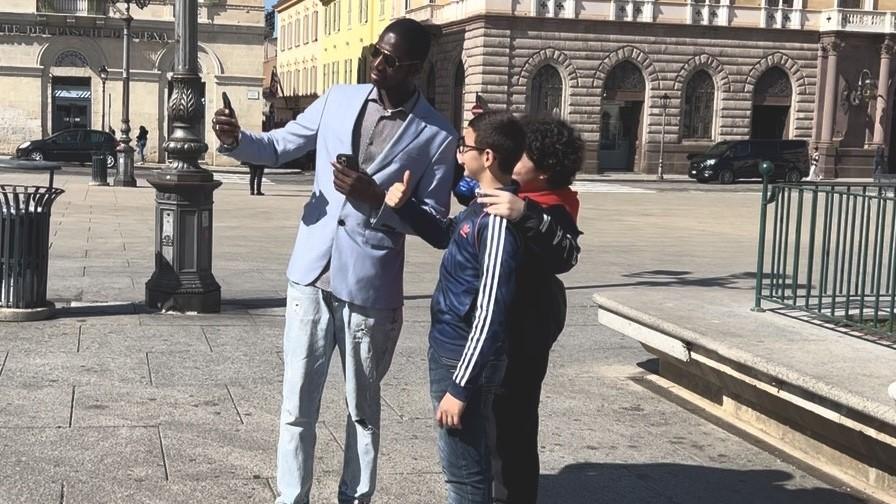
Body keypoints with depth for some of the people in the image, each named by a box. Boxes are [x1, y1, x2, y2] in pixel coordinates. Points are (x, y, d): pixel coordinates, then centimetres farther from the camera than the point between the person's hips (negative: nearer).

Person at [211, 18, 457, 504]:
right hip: (311, 275, 3)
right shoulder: (337, 100, 3)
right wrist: (237, 139, -9)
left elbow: (434, 221, -4)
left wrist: (376, 199, -19)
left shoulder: (436, 136, -7)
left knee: (362, 406, 13)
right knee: (297, 402, 8)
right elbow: (279, 146, 11)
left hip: (371, 288, -2)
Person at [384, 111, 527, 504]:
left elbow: (490, 314, -25)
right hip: (450, 348, 10)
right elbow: (445, 234, 24)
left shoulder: (498, 219, -24)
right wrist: (405, 206, 5)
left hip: (462, 358, -10)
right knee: (467, 460, 23)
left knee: (463, 468, 4)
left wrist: (461, 386, -22)